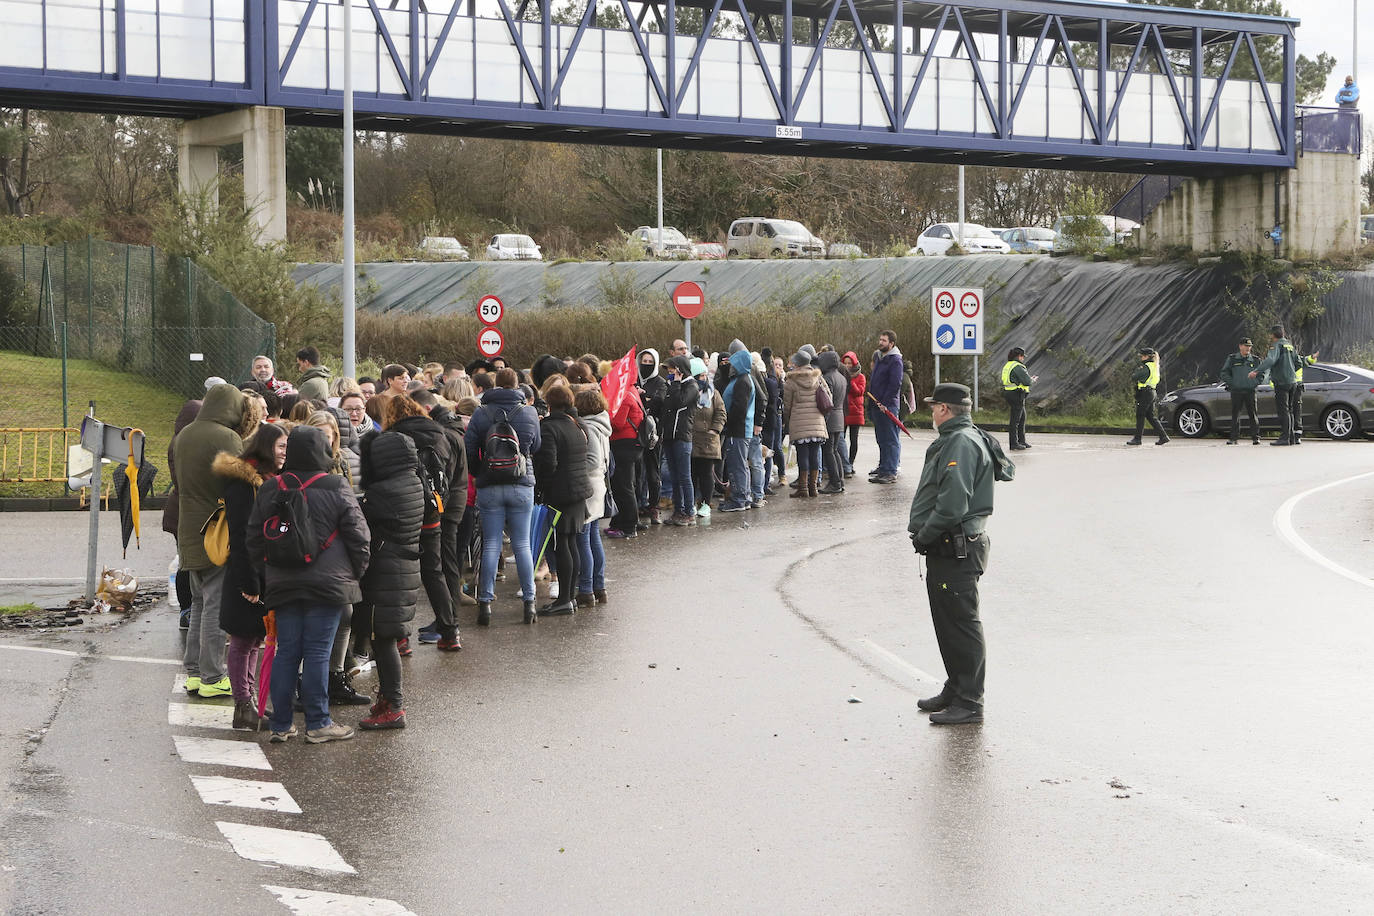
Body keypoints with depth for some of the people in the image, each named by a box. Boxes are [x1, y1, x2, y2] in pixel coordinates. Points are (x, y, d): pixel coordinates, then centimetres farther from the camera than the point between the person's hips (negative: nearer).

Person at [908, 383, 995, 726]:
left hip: (957, 552, -10)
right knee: (946, 622, 18)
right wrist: (923, 533, 9)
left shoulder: (962, 443, -18)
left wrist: (924, 535, -15)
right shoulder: (951, 441, 16)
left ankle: (969, 703, -1)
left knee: (962, 625, -5)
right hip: (944, 549, 10)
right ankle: (955, 689, 29)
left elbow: (953, 504, -26)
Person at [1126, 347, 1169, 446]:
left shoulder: (1146, 367, -16)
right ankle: (1163, 436, 7)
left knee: (1140, 416, -1)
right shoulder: (1155, 366, 14)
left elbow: (1133, 377, -16)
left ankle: (1137, 439, 3)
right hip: (1152, 392, 9)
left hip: (1145, 393, -9)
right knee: (1151, 416, 11)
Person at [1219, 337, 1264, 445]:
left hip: (1250, 391, 0)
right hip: (1236, 391, 0)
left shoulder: (1255, 360, 9)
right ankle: (1233, 438, 5)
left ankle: (1255, 437, 1)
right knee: (1235, 414, 1)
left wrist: (1255, 383, 1)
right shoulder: (1232, 359, 6)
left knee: (1252, 414, -2)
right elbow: (1224, 373, 6)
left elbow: (1261, 375, 15)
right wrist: (1232, 383, -4)